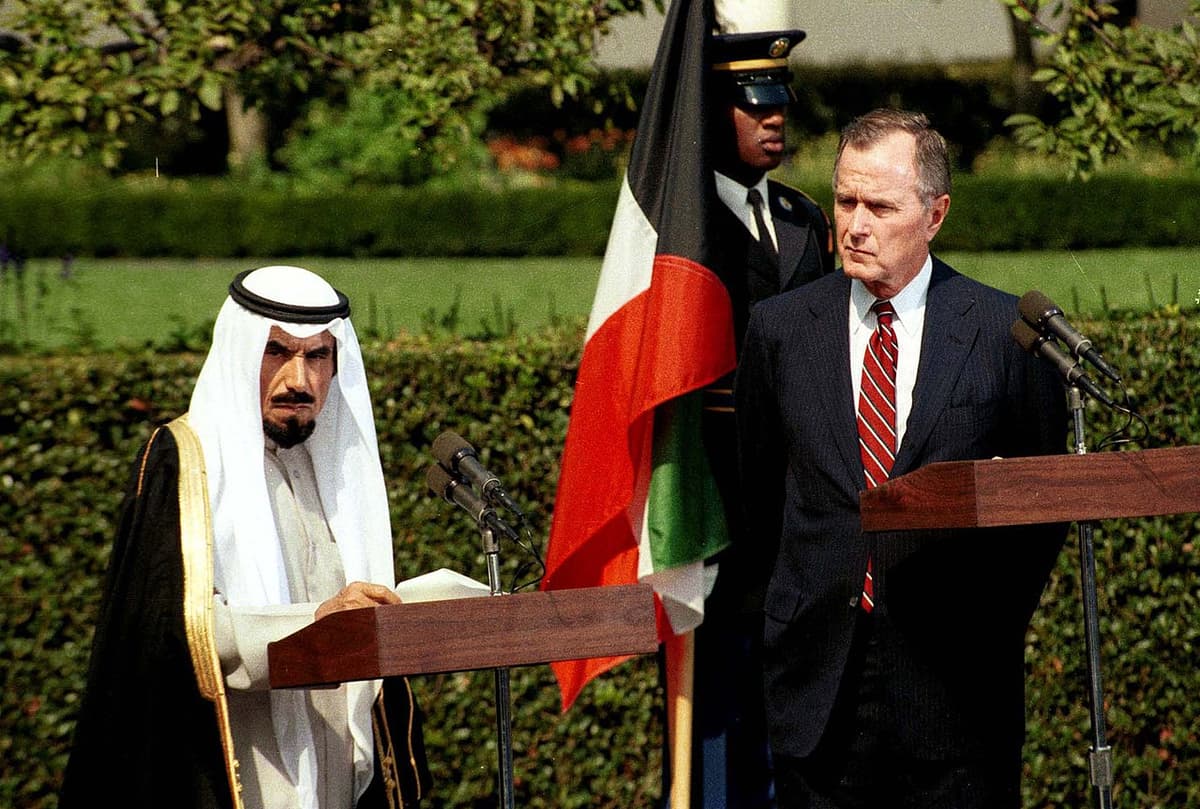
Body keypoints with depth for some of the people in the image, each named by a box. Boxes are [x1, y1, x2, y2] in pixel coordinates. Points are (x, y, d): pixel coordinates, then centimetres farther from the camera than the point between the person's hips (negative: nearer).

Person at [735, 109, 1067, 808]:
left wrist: (1000, 619, 0)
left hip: (954, 670, -1)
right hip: (819, 668, 2)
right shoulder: (780, 327, 6)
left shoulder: (1006, 329, 1)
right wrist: (799, 597, 9)